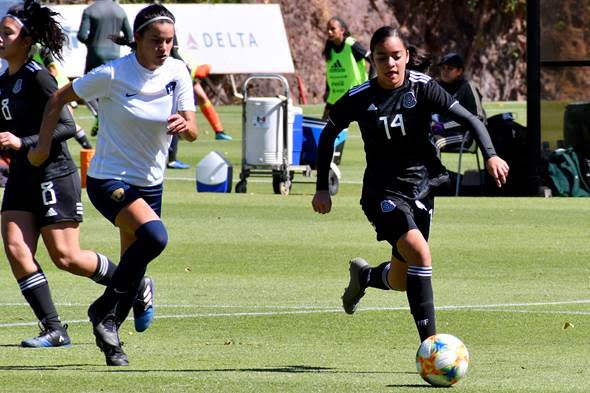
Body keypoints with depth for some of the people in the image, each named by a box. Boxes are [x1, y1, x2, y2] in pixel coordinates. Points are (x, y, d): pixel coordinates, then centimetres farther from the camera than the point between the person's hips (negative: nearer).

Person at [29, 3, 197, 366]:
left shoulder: (178, 73, -4)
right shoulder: (112, 75, -16)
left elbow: (192, 132, -7)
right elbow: (59, 98, -2)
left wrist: (184, 125, -30)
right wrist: (43, 145, -4)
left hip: (150, 183, 6)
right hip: (108, 180, -6)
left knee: (136, 262, 9)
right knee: (154, 236, -28)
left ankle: (110, 335, 28)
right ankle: (104, 310, -13)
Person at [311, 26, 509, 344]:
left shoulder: (422, 88, -8)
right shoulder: (358, 99, -8)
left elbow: (469, 119, -10)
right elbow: (328, 135, 7)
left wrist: (490, 155, -26)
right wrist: (322, 188, 6)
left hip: (421, 185, 3)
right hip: (383, 190, -3)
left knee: (401, 281, 11)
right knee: (419, 251, -28)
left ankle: (363, 276, 49)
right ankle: (429, 342, -26)